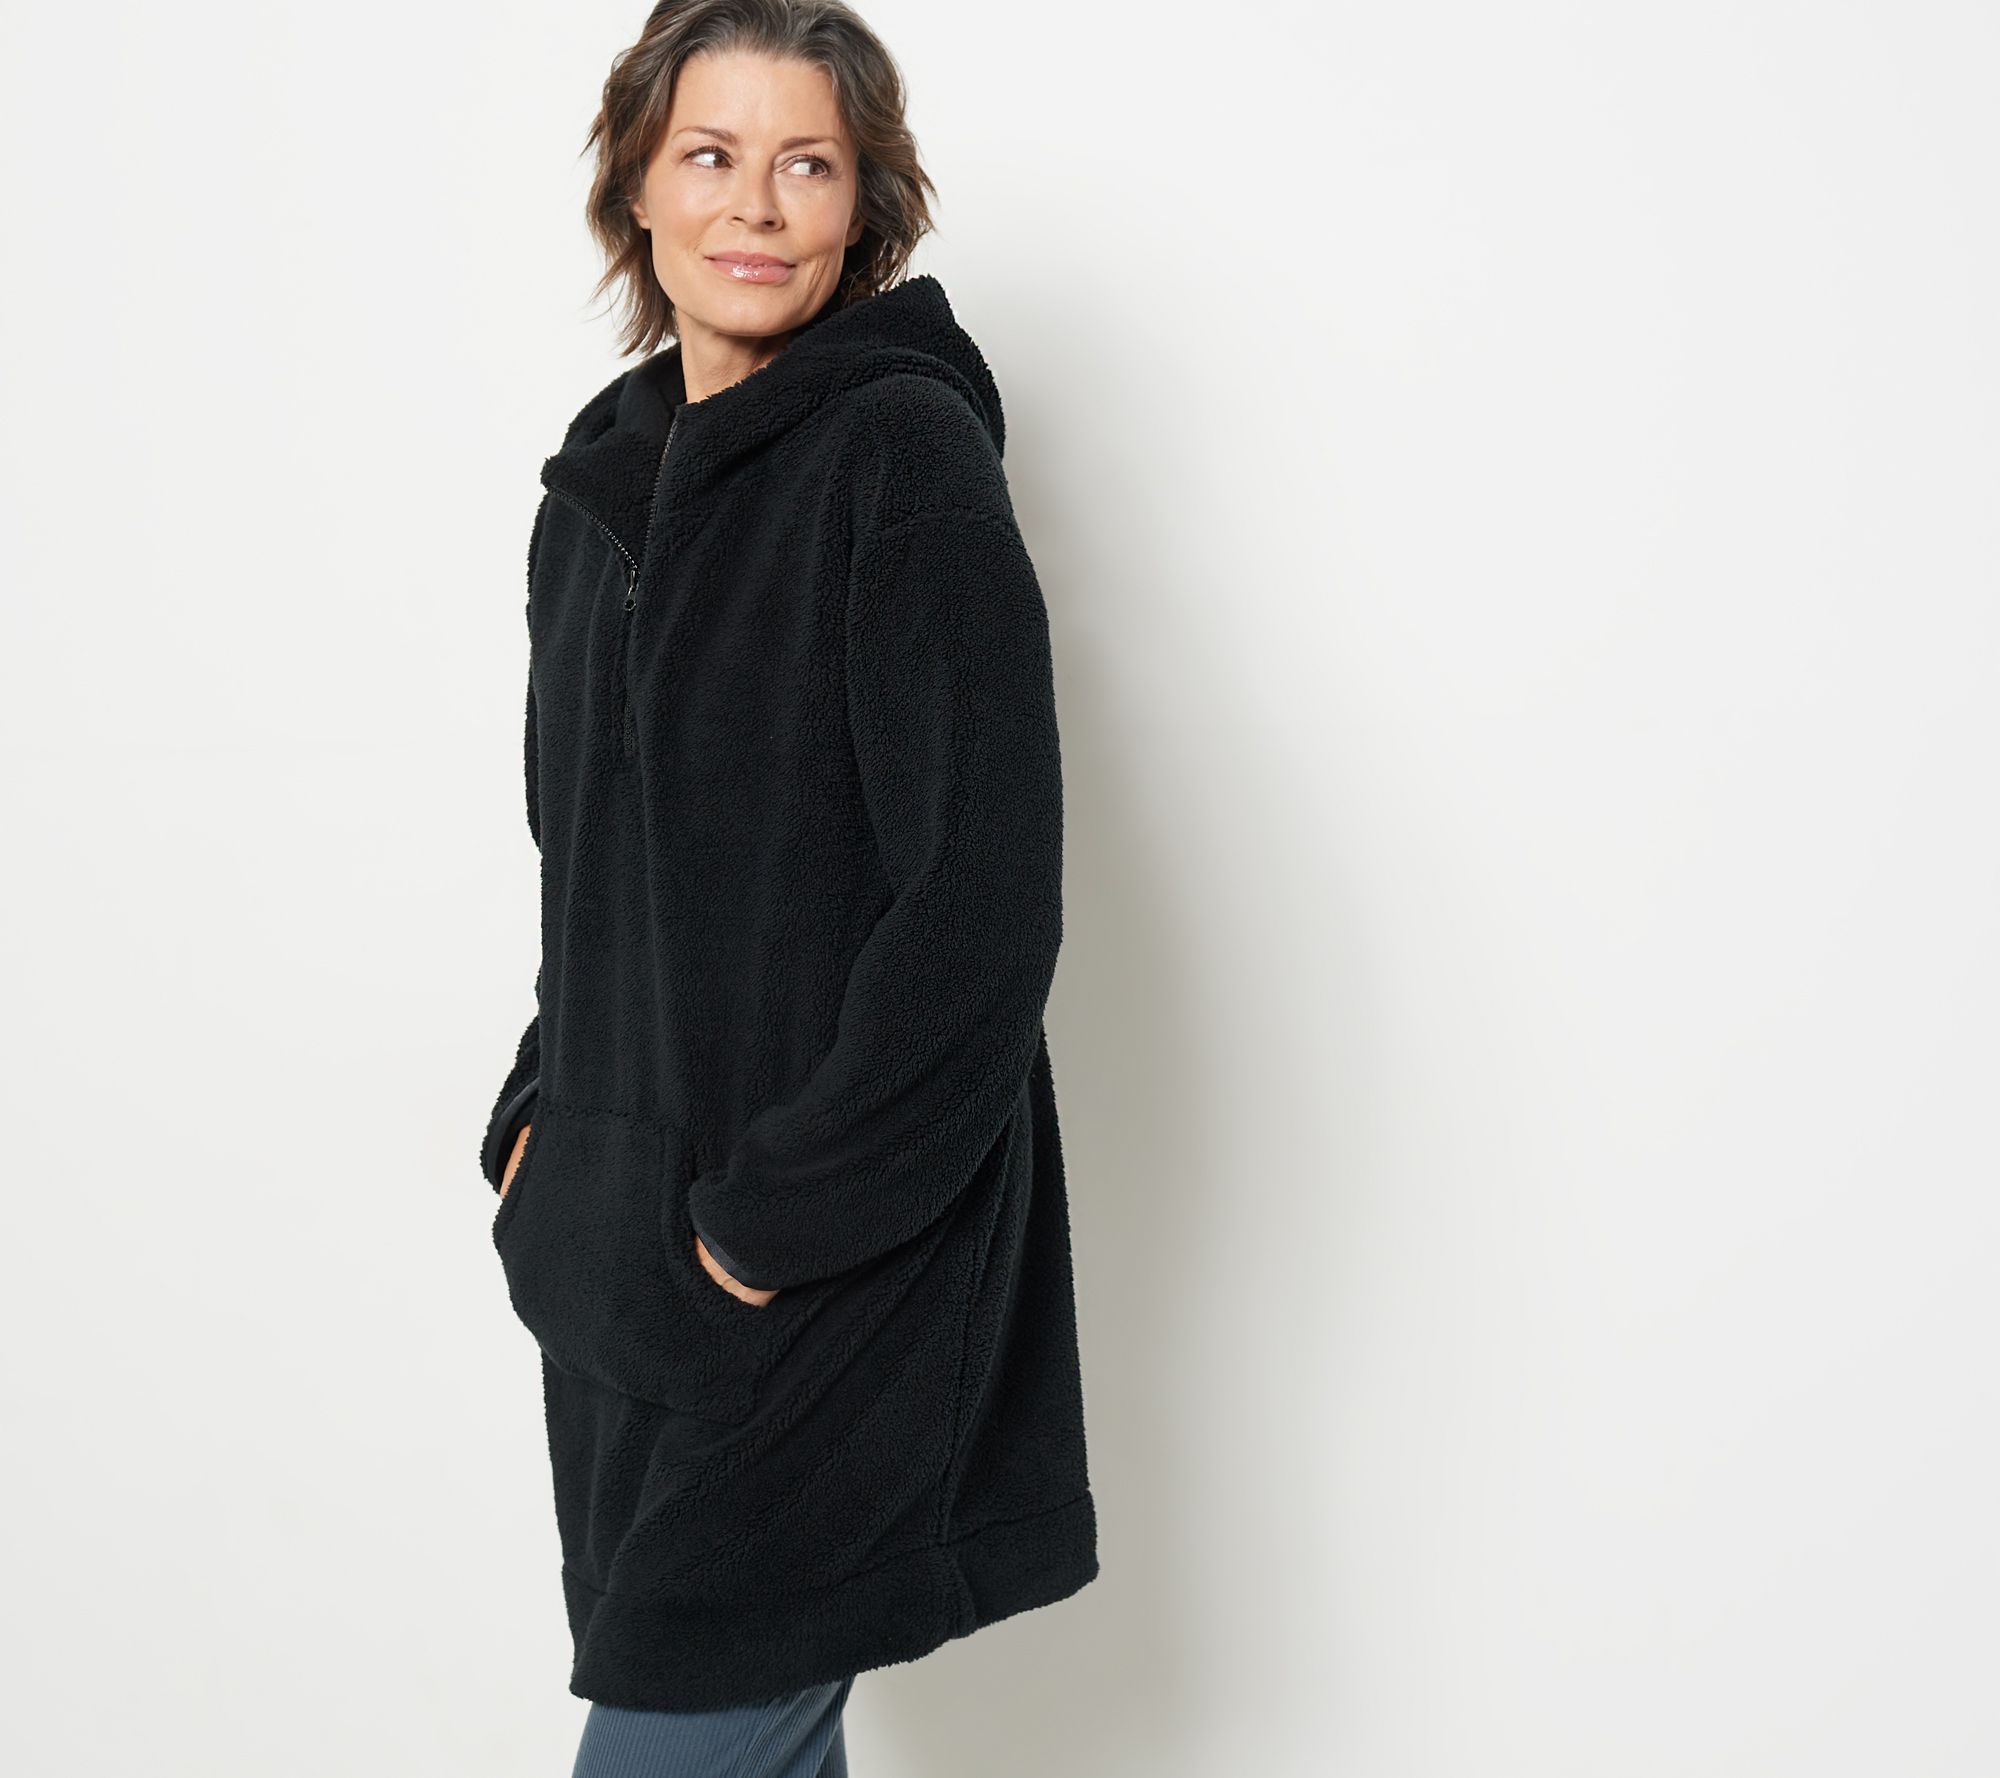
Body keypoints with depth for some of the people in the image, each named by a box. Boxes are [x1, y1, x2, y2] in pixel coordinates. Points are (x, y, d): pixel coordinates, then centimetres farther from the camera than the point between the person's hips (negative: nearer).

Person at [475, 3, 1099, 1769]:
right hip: (625, 1255, 7)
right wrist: (544, 1123, 10)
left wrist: (781, 1218, -17)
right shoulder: (602, 483, 11)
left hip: (839, 1282, -7)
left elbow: (984, 907, -18)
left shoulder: (908, 456, -12)